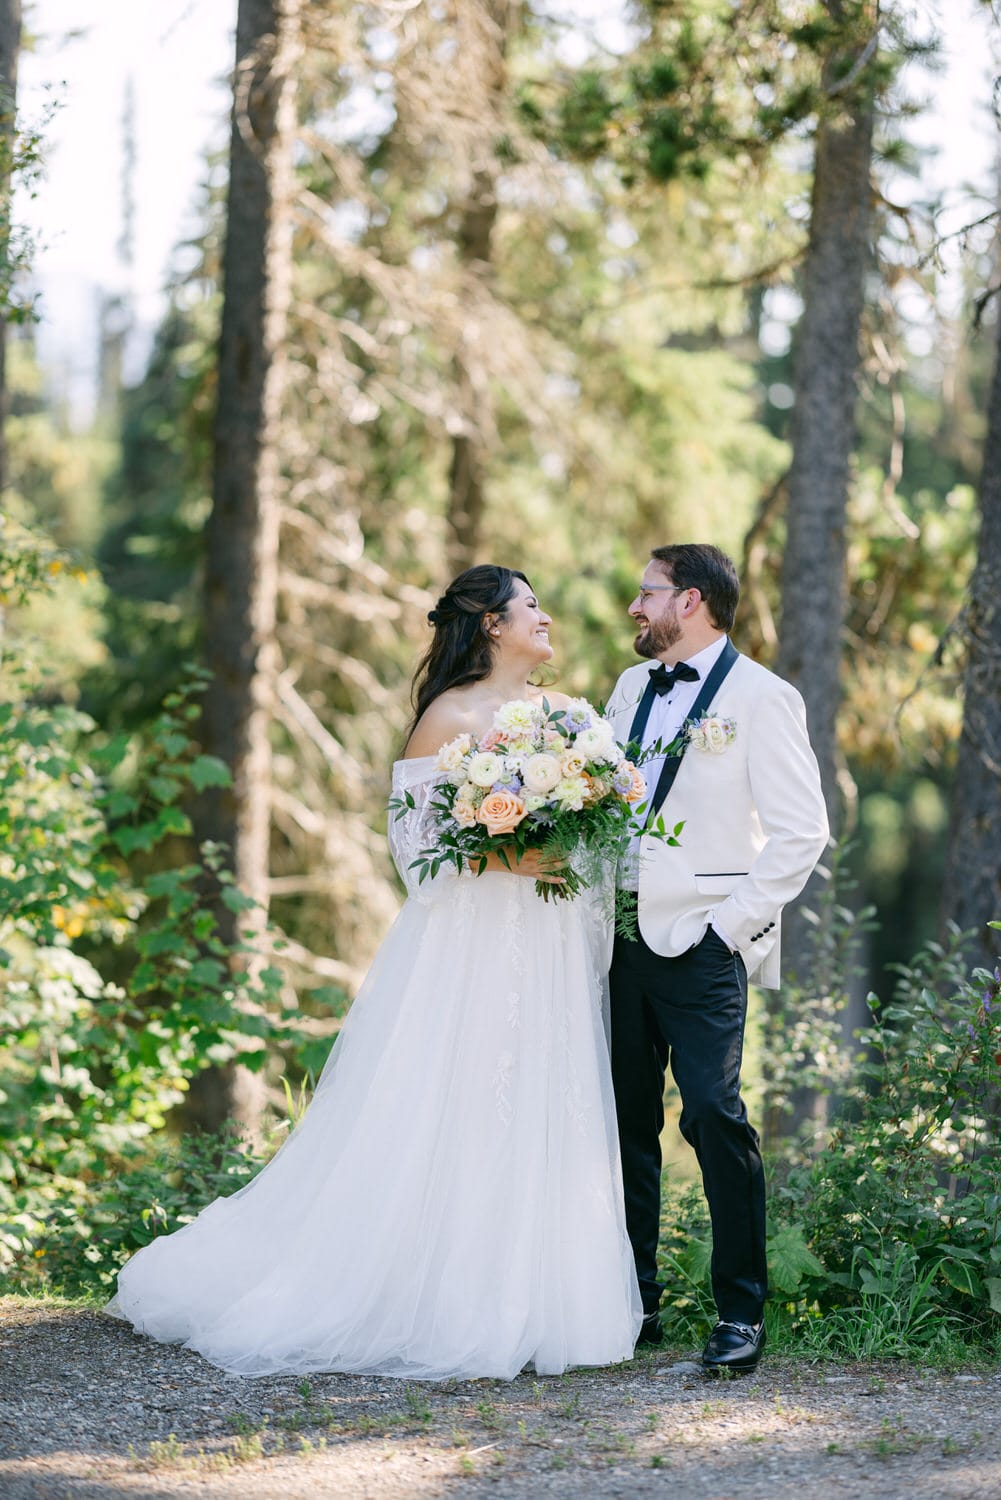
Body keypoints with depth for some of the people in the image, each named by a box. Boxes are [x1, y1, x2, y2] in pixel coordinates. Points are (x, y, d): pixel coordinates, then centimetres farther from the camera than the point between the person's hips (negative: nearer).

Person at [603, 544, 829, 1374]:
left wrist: (736, 921, -12)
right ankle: (635, 1302, 17)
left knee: (714, 1115, -12)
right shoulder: (632, 687, 16)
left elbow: (801, 830, -8)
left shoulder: (760, 697, -5)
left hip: (702, 945, -6)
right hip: (623, 936, 6)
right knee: (626, 1120, 8)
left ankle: (742, 1312, -3)